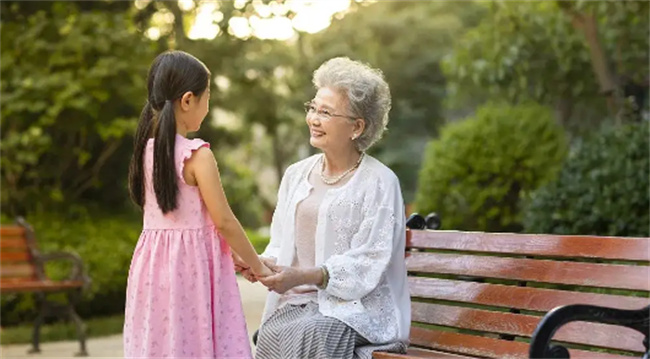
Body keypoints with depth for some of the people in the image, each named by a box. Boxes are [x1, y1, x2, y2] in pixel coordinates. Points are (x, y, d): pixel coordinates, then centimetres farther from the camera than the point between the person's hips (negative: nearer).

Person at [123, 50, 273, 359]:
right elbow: (224, 221, -12)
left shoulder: (146, 149, 6)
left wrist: (235, 255, 16)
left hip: (153, 264, 7)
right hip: (193, 266, -7)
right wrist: (257, 266, 1)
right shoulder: (197, 154, -14)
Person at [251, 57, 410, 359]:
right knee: (272, 333, -28)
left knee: (308, 334, -34)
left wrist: (303, 275, -22)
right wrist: (266, 263, -7)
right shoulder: (296, 175, 15)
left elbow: (367, 265, -11)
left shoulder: (380, 183, -4)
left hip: (355, 306, -4)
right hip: (295, 304, 4)